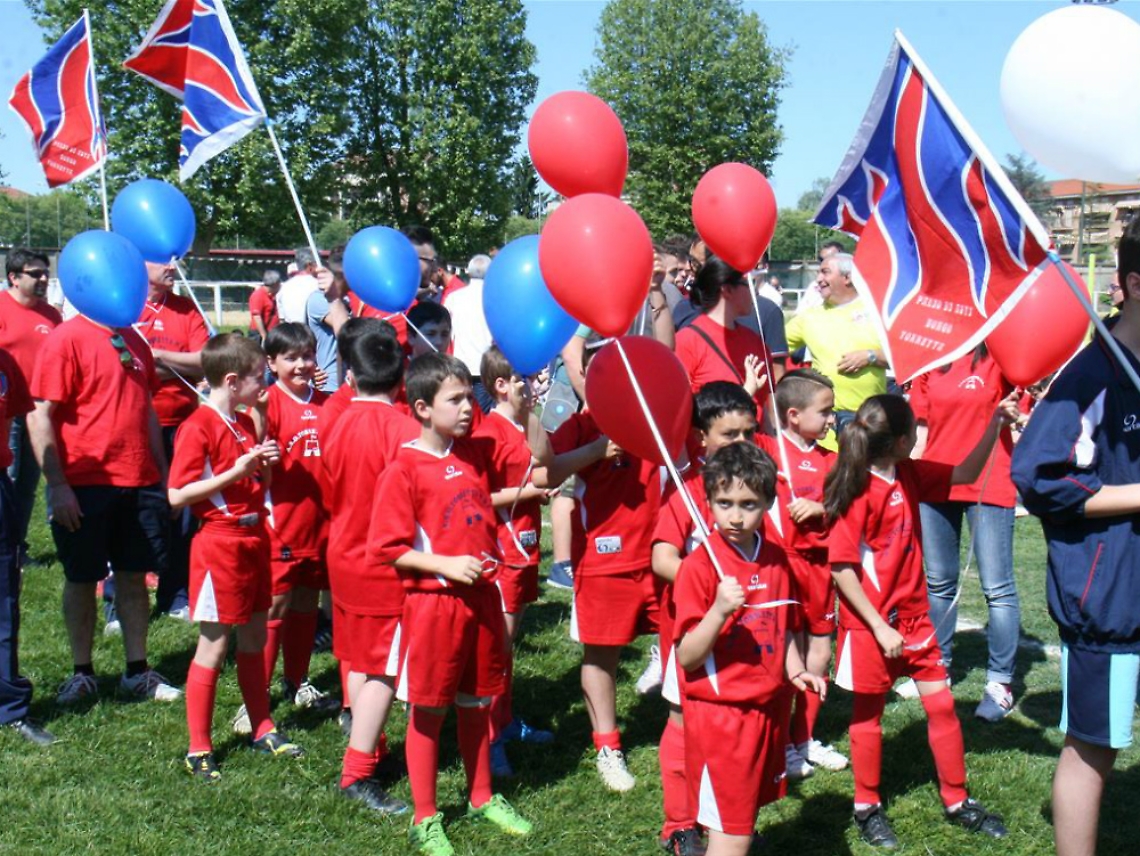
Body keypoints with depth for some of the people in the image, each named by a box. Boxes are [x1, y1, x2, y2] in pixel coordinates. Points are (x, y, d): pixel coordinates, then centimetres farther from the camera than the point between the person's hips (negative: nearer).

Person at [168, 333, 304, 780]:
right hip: (219, 543, -8)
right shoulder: (198, 427, -14)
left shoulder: (245, 424, 12)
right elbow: (177, 495, -18)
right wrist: (235, 471, -22)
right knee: (214, 645, -1)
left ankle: (263, 731, 27)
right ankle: (199, 749, 9)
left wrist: (265, 465, 0)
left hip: (254, 538, 8)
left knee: (254, 639, 16)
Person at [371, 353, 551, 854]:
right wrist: (445, 565, -20)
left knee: (477, 704, 18)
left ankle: (482, 798, 36)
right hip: (431, 602, -6)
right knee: (427, 710, 5)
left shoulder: (477, 453, 6)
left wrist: (526, 407, -2)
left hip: (481, 597, 6)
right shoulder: (403, 470, -12)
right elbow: (387, 547, -13)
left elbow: (539, 456, 10)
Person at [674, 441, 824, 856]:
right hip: (719, 712, -6)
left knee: (745, 818, 19)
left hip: (769, 708, 7)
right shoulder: (699, 565, -15)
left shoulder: (776, 558, 5)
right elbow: (686, 657, -17)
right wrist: (720, 610, -31)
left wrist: (795, 671, 2)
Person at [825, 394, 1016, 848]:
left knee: (941, 704, 10)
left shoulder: (910, 474, 1)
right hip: (870, 623, -7)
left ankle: (958, 802, 24)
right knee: (868, 713, 9)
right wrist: (879, 627, -18)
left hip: (913, 614, 7)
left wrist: (996, 423, 0)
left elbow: (964, 474, 10)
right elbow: (842, 570, -20)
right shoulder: (858, 492, -21)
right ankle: (867, 808, 25)